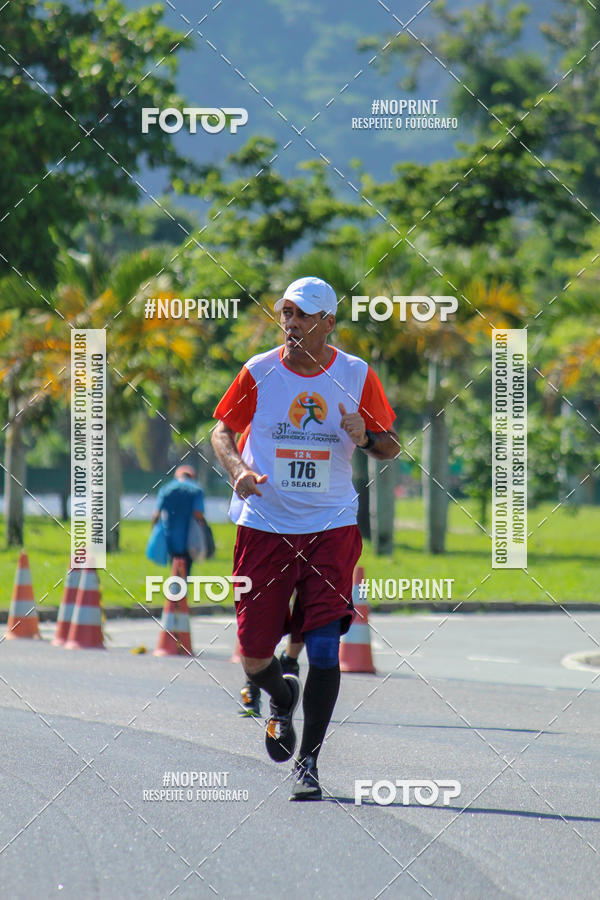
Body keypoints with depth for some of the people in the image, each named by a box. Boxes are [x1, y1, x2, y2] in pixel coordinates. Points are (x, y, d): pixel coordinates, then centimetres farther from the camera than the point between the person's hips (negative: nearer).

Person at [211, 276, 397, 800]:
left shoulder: (357, 376, 0)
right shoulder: (259, 372, 0)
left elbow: (391, 448, 7)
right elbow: (224, 429, 9)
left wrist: (366, 437, -15)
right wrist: (238, 468, -12)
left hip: (331, 527, -1)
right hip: (264, 523, 1)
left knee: (324, 648, -12)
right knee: (253, 656, 0)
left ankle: (308, 762, -1)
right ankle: (282, 698, 37)